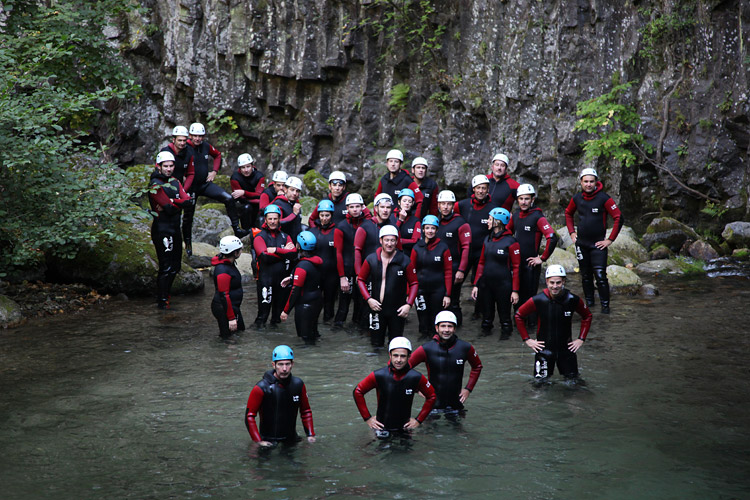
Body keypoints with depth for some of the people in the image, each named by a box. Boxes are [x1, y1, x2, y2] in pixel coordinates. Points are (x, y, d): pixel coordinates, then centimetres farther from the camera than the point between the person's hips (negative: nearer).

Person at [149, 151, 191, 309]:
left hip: (175, 228, 8)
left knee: (175, 265, 15)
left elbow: (186, 200, -3)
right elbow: (169, 208, -21)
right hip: (162, 229, -8)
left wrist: (171, 202, -16)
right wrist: (175, 203, -4)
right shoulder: (155, 184, -12)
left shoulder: (174, 182, 12)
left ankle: (165, 294, 29)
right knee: (166, 266, -8)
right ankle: (162, 301, 0)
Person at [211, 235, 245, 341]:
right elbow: (224, 295, -26)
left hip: (233, 307, 11)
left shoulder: (229, 264, 7)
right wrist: (231, 318, -24)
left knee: (240, 331, 19)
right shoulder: (222, 271, -26)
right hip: (223, 308, -11)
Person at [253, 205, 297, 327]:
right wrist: (284, 252, -9)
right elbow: (265, 256, -17)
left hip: (282, 279, 5)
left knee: (280, 306, 13)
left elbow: (294, 253, -4)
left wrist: (276, 250, -13)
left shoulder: (285, 236, 14)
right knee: (264, 309, -4)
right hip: (266, 279, -4)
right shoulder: (260, 237, -1)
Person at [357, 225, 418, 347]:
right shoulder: (371, 260, -3)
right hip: (377, 308, 1)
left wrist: (409, 304, -10)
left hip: (398, 310, 0)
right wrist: (368, 299, -6)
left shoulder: (404, 261, -6)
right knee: (377, 343, 5)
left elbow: (414, 283, 1)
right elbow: (361, 279, 7)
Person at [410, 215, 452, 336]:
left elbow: (448, 272, -1)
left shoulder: (443, 248, -1)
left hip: (438, 290, -1)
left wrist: (448, 294, -5)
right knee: (423, 321, 4)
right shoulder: (417, 248, 3)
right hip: (420, 289, 1)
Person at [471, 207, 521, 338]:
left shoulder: (510, 242, -10)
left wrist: (515, 290, -12)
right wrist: (476, 284, 10)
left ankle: (505, 332, 22)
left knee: (504, 312, 5)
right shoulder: (487, 240, 9)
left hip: (503, 284, -5)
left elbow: (516, 267, -9)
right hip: (486, 283, 5)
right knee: (486, 312, 10)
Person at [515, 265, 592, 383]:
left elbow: (587, 316, 8)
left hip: (566, 347, 1)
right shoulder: (538, 300, -15)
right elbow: (518, 316, -1)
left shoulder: (573, 300, -11)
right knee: (541, 380, -1)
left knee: (572, 378, 6)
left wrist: (581, 339, 3)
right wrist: (526, 339, -3)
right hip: (544, 346, -1)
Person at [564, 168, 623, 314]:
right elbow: (568, 213, 23)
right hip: (581, 243, 4)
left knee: (600, 276, -12)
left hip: (598, 244, -4)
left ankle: (605, 306, -3)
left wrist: (610, 239, -10)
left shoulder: (604, 198, -12)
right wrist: (572, 232, 13)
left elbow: (618, 218, -10)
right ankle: (589, 303, 25)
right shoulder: (576, 198, 2)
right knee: (585, 276, 12)